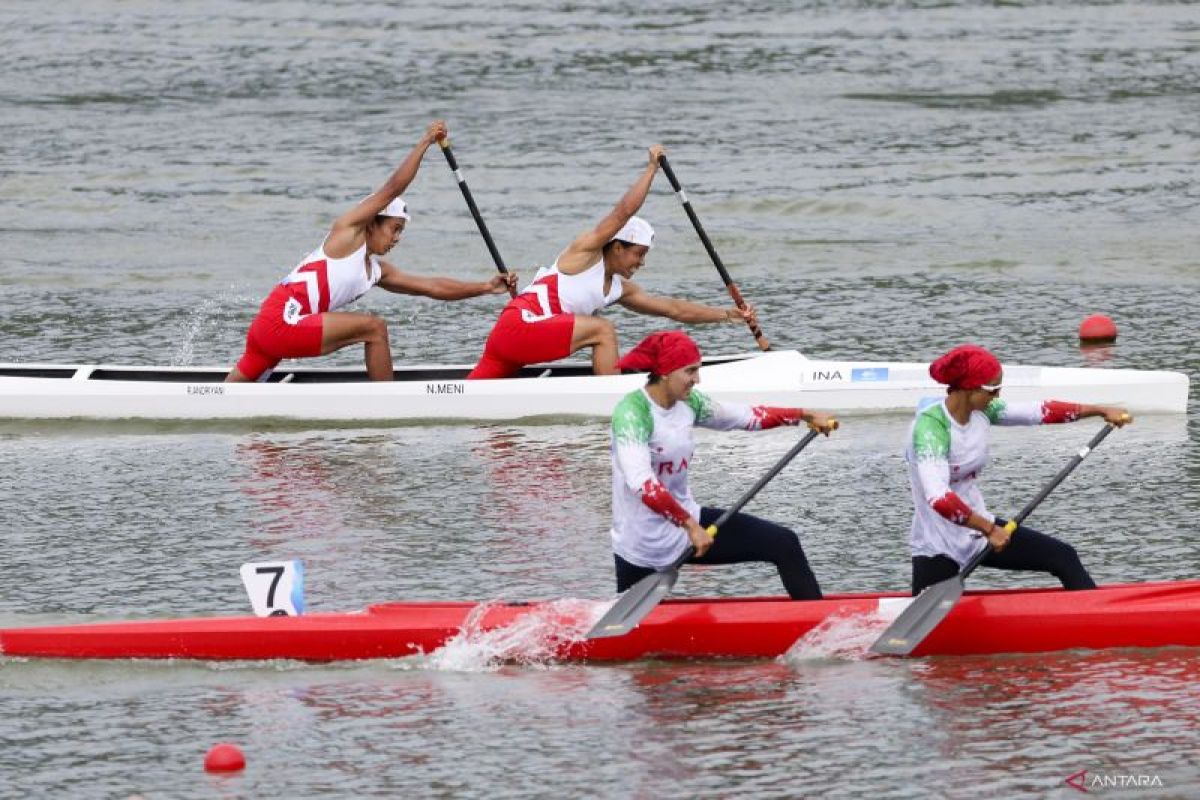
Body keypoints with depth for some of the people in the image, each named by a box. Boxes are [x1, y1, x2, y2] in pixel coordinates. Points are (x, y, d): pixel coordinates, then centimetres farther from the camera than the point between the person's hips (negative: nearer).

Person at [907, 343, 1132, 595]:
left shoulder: (982, 412, 0)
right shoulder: (929, 426, -25)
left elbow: (1041, 412, 9)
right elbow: (938, 498, -36)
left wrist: (1101, 410, 7)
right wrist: (989, 530, -30)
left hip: (977, 526, 8)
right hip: (937, 546, -8)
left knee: (1063, 557, 0)